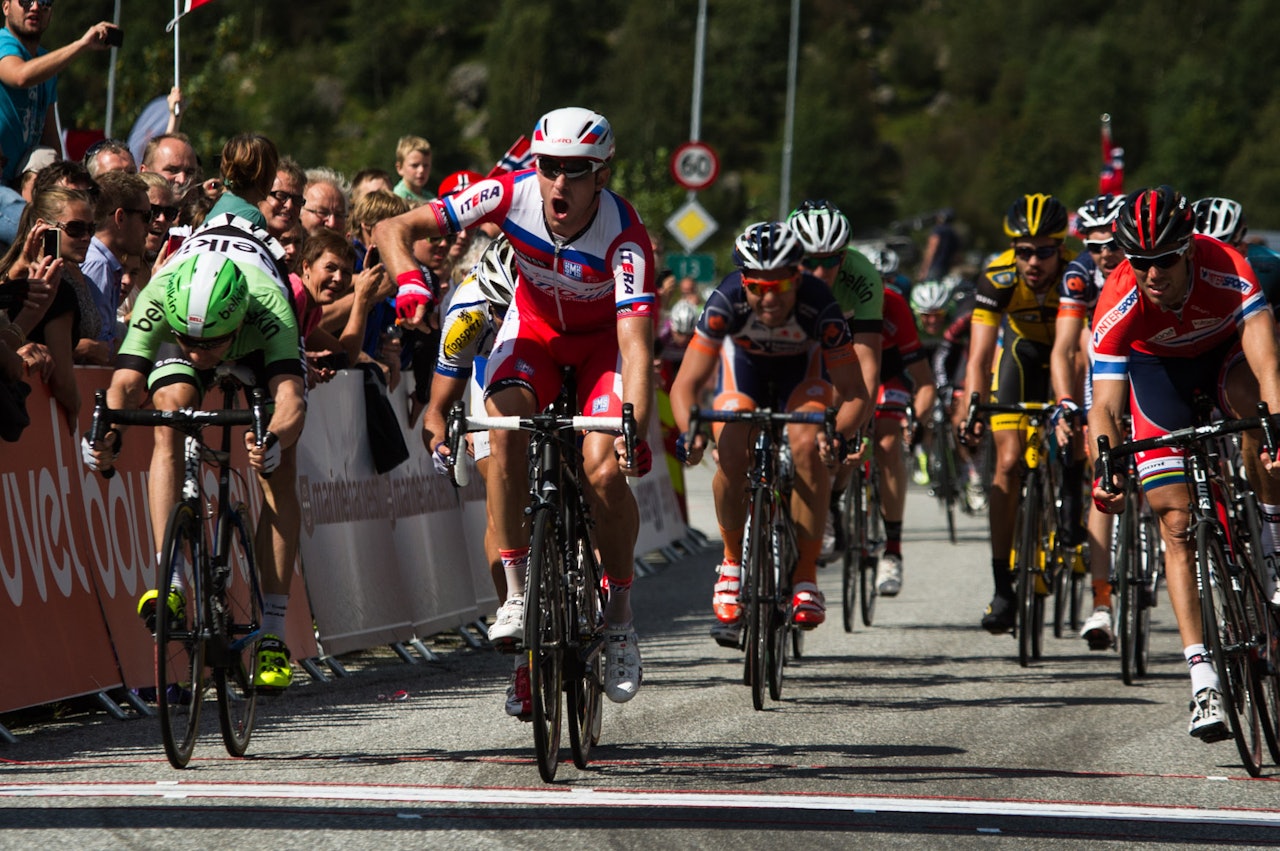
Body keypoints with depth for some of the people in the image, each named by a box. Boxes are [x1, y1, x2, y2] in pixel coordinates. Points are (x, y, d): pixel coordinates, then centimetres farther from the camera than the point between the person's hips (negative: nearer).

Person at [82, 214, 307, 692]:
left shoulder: (268, 305, -45)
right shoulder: (158, 299, -40)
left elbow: (290, 395, -54)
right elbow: (125, 384, -43)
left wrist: (275, 441, -75)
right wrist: (108, 434, -63)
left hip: (260, 344, -1)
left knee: (279, 474, -13)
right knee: (169, 414, -29)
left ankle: (272, 634, -8)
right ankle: (171, 580, -32)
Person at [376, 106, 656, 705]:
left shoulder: (624, 235, -34)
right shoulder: (512, 194, -27)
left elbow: (636, 346, -42)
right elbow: (392, 229, -25)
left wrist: (634, 430, -58)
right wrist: (410, 282, -47)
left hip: (604, 341, -2)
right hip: (534, 329, 2)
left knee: (604, 468, -24)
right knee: (504, 426, -29)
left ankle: (619, 616, -1)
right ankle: (517, 595, -20)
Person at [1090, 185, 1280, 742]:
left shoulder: (1227, 272, -37)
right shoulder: (1118, 308, -33)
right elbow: (1105, 406, -34)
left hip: (1224, 348, 0)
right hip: (1156, 366, 0)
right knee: (1177, 524, -10)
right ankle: (1204, 682, -11)